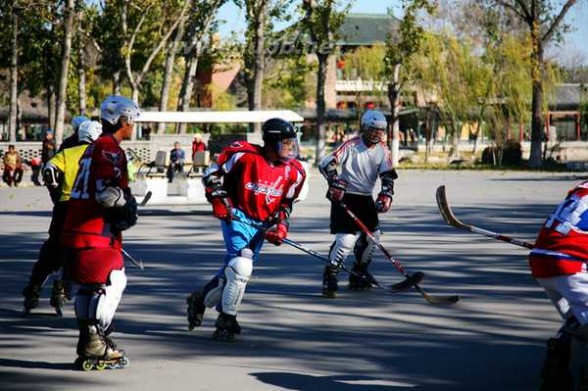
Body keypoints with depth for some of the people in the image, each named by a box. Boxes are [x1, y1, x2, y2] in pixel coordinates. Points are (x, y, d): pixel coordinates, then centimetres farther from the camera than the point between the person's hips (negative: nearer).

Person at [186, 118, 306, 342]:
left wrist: (280, 225, -2)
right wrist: (218, 200, -14)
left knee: (234, 271, 9)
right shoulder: (245, 155, -16)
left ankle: (200, 299, 35)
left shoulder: (294, 172, -1)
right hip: (236, 217, -6)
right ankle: (227, 321, -6)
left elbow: (286, 203, 12)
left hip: (261, 226, 6)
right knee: (240, 267, -20)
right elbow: (212, 175, -6)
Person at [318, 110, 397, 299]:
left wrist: (386, 194, -16)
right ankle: (329, 277, -10)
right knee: (347, 237, -18)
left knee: (372, 235, 11)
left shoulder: (383, 150, 3)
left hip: (365, 198, 7)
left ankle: (358, 275, 27)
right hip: (344, 196, -7)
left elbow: (388, 175, 1)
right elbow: (325, 163, -19)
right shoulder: (351, 145, -14)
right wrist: (335, 181, -35)